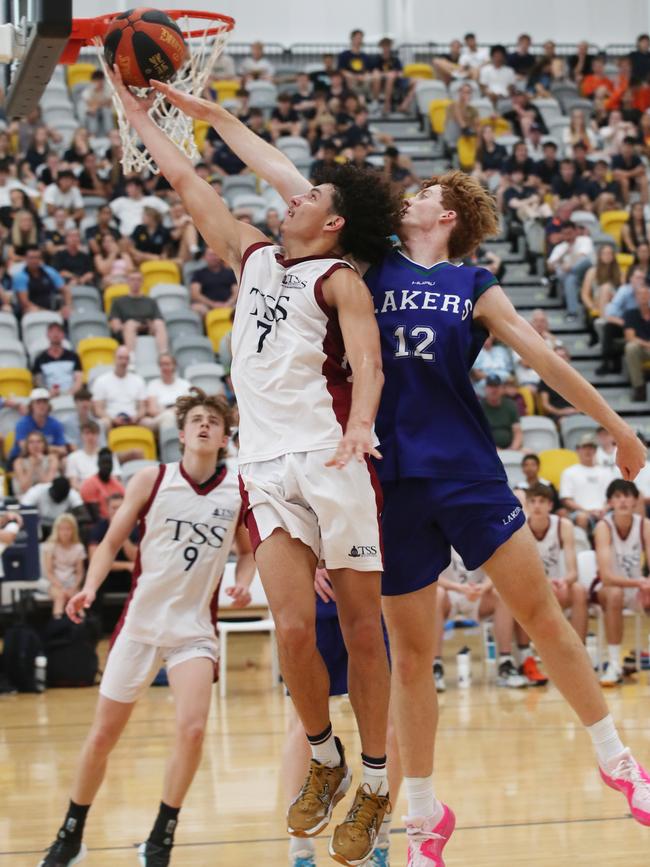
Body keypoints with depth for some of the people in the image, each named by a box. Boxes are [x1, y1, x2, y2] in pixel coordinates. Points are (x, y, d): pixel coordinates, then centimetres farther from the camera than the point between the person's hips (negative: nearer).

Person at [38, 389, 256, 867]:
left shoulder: (239, 489, -2)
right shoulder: (152, 480, -5)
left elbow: (248, 550, 13)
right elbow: (112, 542, 2)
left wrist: (244, 581, -8)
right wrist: (90, 587, -14)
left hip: (194, 626, 0)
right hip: (140, 621, 0)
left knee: (192, 728, -21)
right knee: (103, 736, 7)